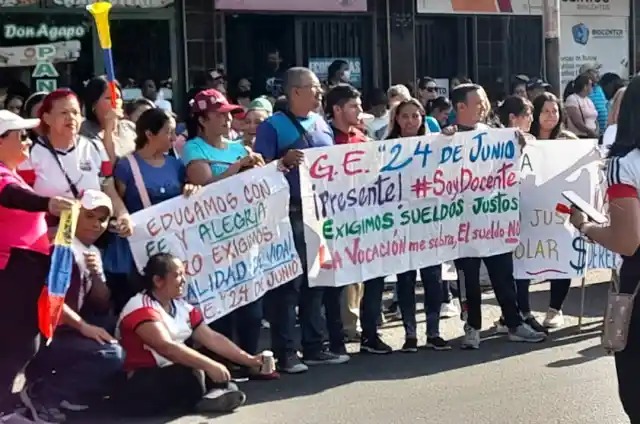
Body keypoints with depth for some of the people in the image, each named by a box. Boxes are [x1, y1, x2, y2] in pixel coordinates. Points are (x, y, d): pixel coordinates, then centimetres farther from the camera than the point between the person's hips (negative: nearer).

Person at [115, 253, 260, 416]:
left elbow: (213, 339, 8)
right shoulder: (140, 309, -14)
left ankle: (218, 391, -22)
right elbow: (167, 348, -27)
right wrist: (209, 365, -33)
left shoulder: (183, 308, 10)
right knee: (193, 372, -32)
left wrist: (250, 360, -2)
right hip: (143, 389, -9)